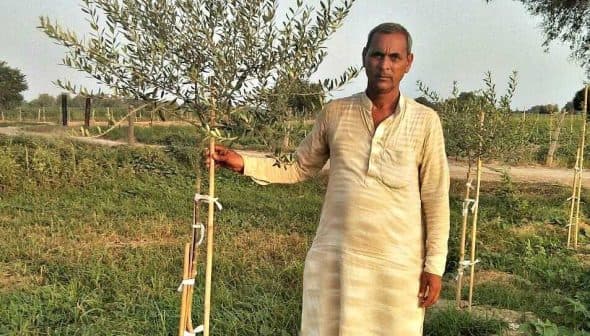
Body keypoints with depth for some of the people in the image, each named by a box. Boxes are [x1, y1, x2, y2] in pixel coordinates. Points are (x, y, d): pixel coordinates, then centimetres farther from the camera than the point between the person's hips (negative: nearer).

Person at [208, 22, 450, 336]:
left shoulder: (425, 121, -4)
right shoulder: (335, 113, 1)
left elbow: (435, 198, -1)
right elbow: (299, 167, 10)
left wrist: (434, 265, -3)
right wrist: (244, 164, -3)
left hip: (397, 262, -1)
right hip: (333, 256, 2)